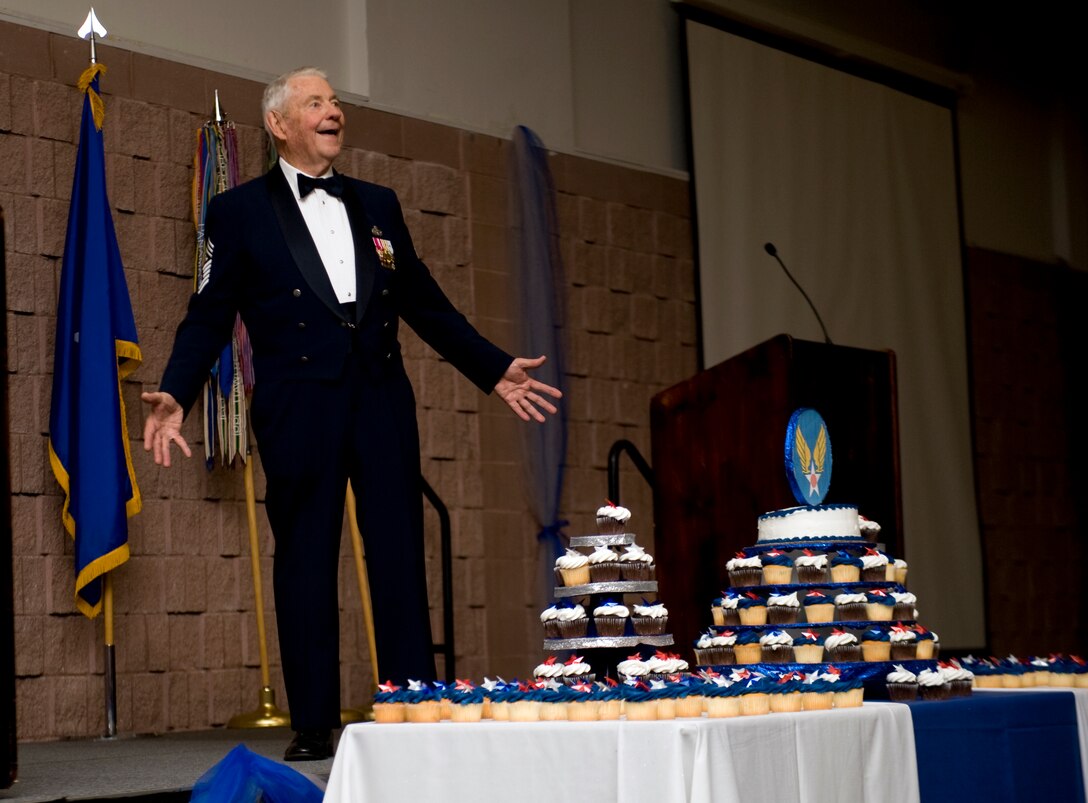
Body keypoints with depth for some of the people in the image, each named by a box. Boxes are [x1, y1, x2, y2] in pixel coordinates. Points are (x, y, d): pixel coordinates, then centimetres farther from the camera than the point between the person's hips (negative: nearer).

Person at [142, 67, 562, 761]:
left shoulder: (378, 205, 18)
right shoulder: (240, 211, 7)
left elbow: (425, 304, 22)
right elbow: (209, 317, 2)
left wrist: (496, 370, 19)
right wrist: (175, 397, -12)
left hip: (382, 399, 3)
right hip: (298, 408, -3)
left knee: (401, 560, 1)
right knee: (305, 565, 0)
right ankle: (313, 726, 7)